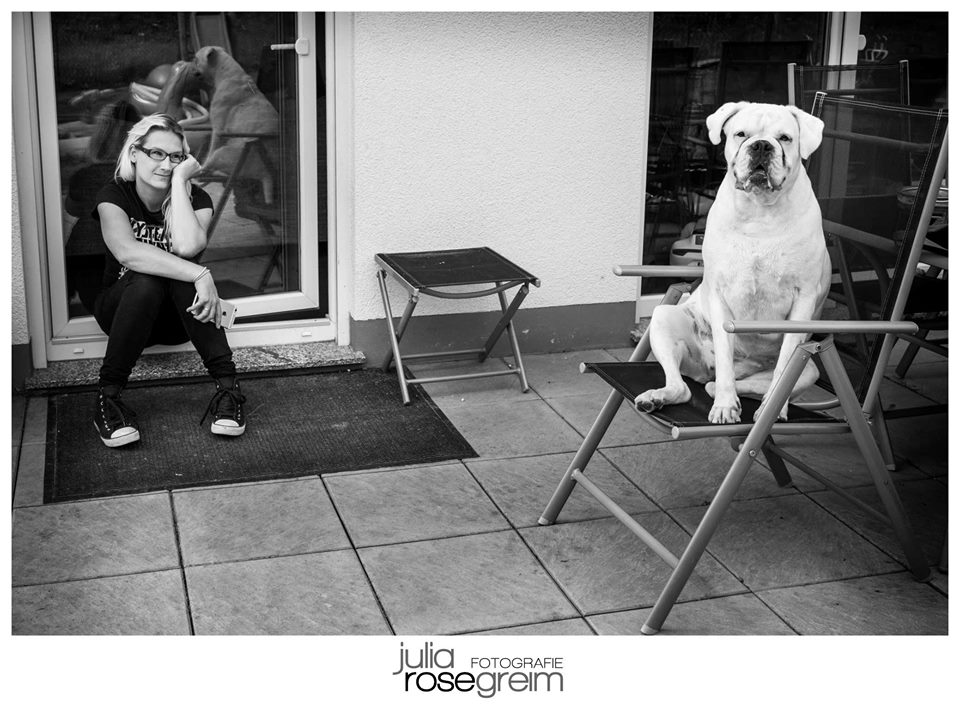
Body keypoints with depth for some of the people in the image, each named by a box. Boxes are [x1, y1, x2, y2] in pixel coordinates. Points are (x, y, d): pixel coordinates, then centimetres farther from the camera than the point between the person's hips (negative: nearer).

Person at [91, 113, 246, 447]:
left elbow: (187, 246, -34)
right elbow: (127, 252, -35)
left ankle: (227, 386, -34)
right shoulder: (114, 195, -12)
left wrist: (179, 181, -26)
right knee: (146, 279, -35)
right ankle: (108, 397, -30)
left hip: (179, 319, 1)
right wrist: (200, 275, -44)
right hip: (123, 311, -1)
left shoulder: (196, 199, -9)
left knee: (182, 269, -32)